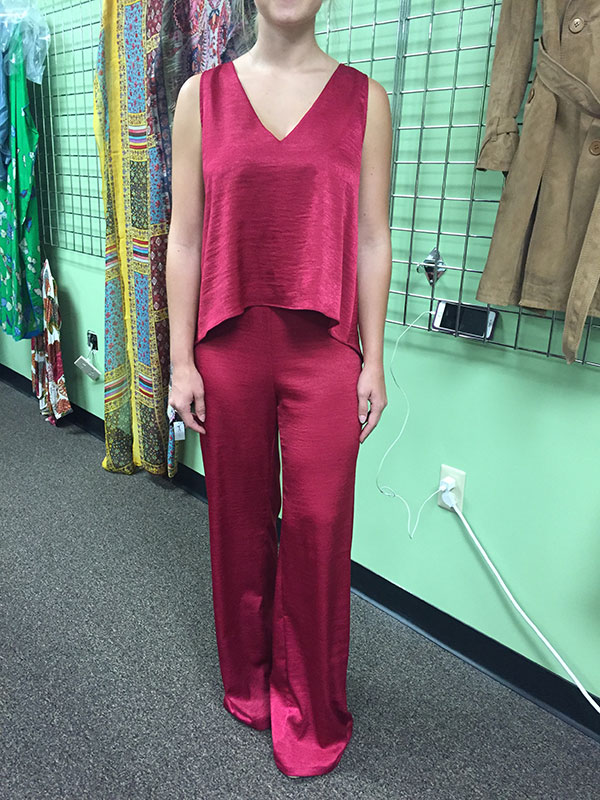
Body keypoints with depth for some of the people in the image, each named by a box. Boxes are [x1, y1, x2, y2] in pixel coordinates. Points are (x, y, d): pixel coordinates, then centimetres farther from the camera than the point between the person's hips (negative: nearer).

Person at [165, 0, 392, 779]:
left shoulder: (365, 98, 4)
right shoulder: (202, 95, 5)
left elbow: (373, 240, 3)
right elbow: (184, 237, 3)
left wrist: (373, 361, 1)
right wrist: (181, 360, 0)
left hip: (324, 348, 0)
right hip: (228, 344, 1)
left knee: (318, 527, 4)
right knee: (240, 520, 13)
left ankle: (311, 713, 29)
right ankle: (247, 682, 39)